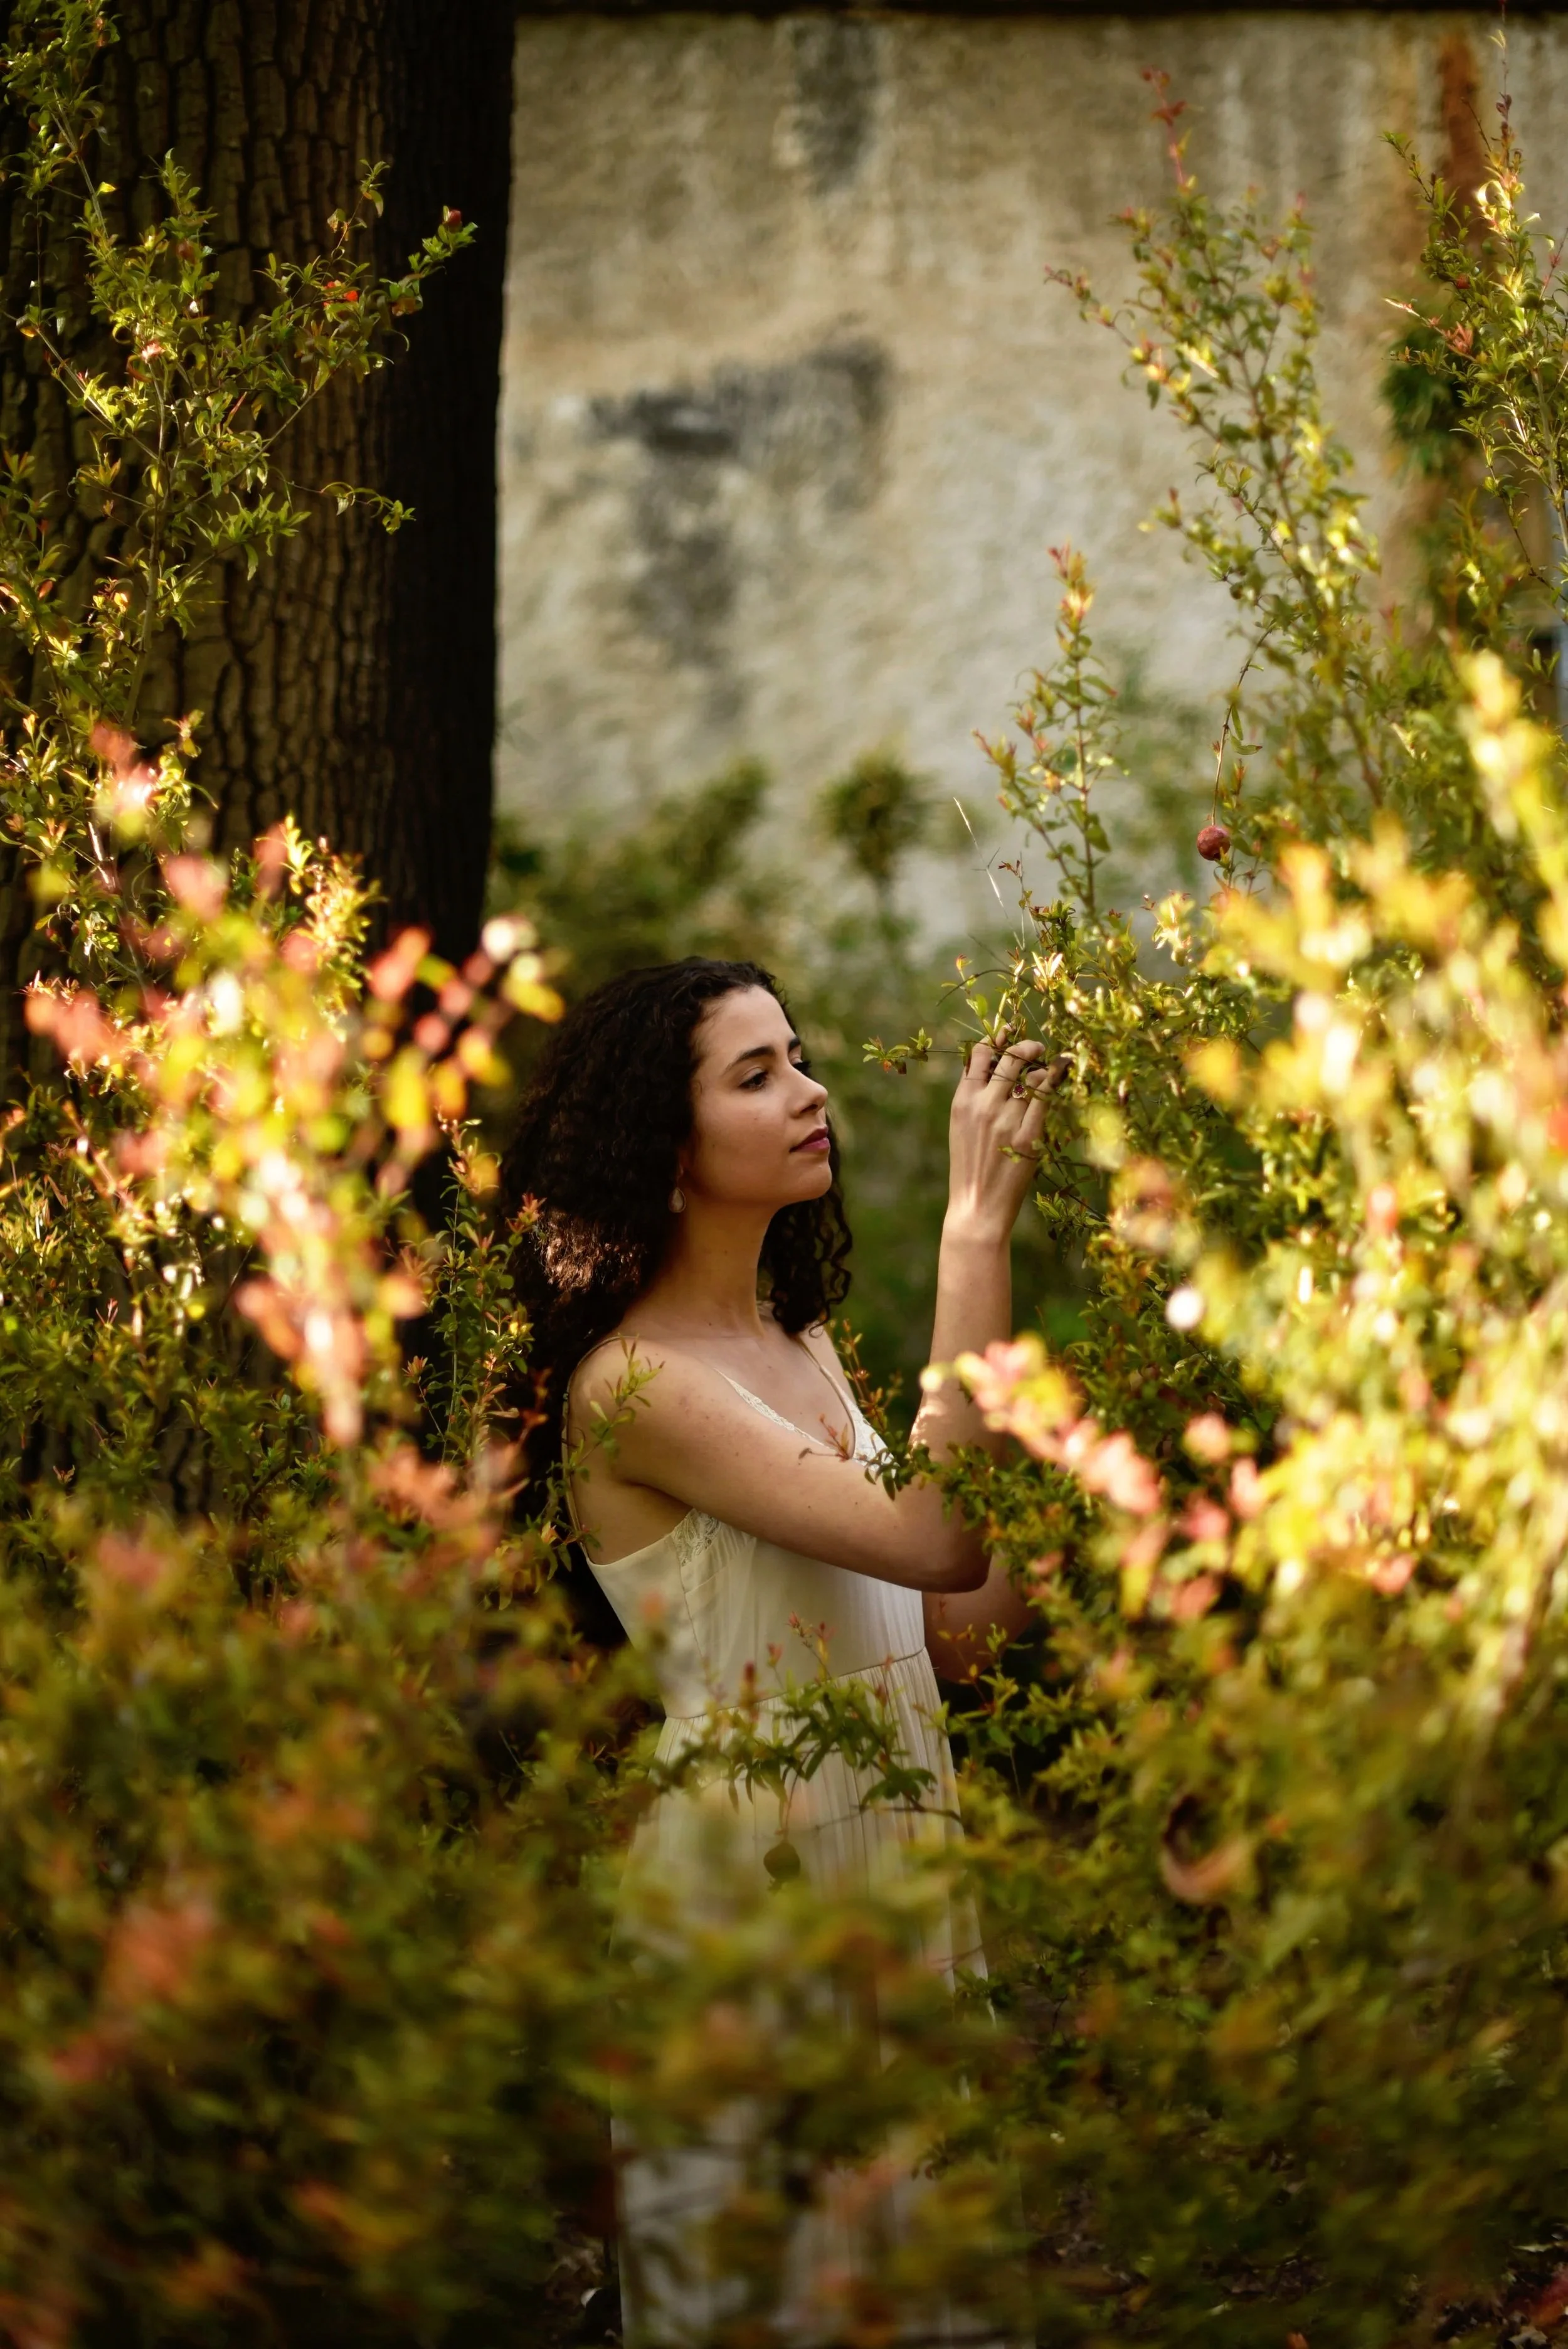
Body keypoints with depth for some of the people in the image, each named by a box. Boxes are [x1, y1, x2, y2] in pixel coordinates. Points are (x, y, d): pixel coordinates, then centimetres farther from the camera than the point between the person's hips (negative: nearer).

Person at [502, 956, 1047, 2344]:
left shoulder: (803, 1346, 11)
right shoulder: (634, 1382, -16)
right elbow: (935, 1541, -27)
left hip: (889, 1866, 8)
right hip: (746, 1887, -8)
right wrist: (978, 1224, -26)